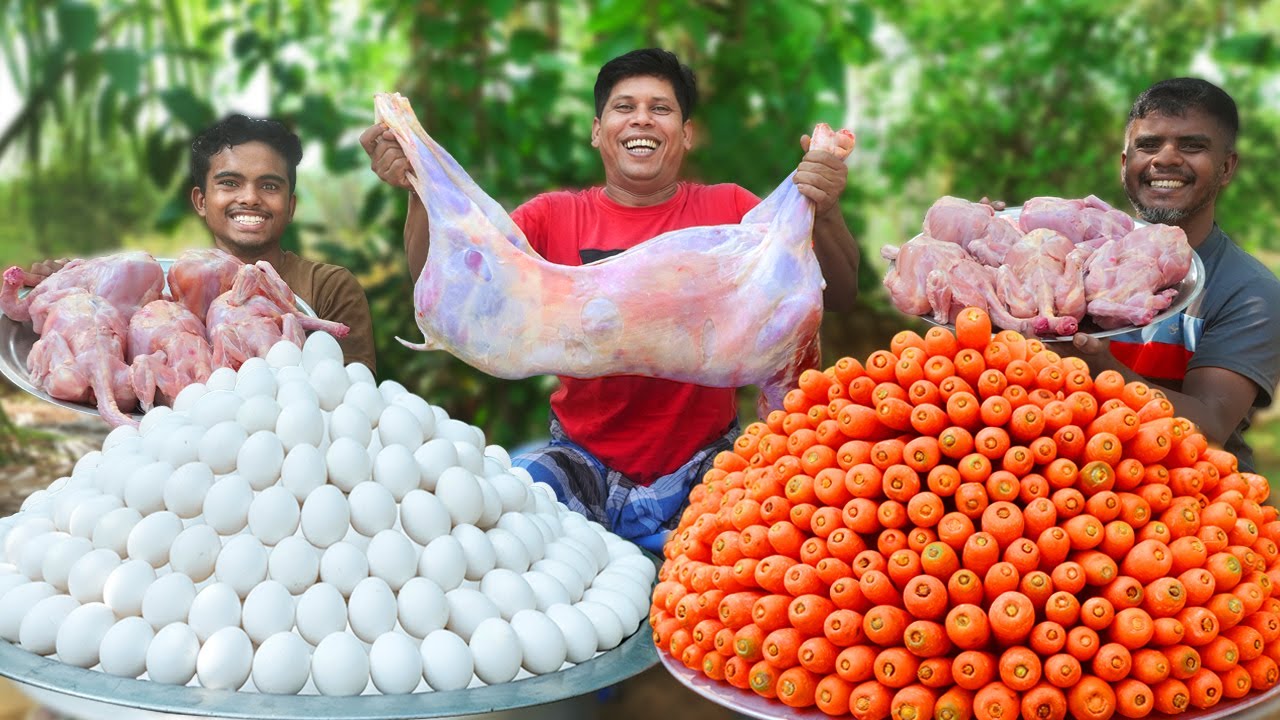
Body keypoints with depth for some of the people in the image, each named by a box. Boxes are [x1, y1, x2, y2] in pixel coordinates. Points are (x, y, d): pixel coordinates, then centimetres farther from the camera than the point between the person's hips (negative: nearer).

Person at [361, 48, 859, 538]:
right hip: (583, 459, 1)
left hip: (702, 462, 0)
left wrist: (823, 214, -27)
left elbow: (839, 297, -6)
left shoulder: (729, 210, 2)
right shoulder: (553, 217, 4)